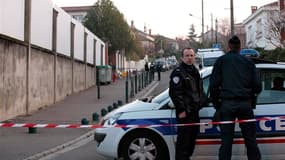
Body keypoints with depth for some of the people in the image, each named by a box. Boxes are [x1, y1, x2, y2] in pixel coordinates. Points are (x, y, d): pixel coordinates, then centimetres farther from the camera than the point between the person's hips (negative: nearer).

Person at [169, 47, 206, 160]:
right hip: (184, 112, -9)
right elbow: (175, 93, -19)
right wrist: (181, 110, -21)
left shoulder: (195, 72, 18)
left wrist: (200, 102, 18)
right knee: (183, 140, -8)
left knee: (192, 137, 17)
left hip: (194, 112, 9)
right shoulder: (178, 72, -11)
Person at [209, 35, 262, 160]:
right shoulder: (248, 61, 11)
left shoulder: (221, 61, 6)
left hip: (227, 104, -1)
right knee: (250, 139, 10)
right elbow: (257, 85, 6)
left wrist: (216, 103, 9)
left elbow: (214, 84, -1)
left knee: (226, 141, 3)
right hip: (246, 104, 2)